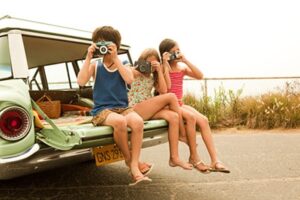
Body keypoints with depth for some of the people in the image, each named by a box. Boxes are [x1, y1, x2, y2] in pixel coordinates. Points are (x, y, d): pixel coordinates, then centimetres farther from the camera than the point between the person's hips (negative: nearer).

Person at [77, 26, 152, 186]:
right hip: (102, 110, -2)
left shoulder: (123, 65, 11)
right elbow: (81, 82, -8)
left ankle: (134, 167, -24)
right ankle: (129, 159, -10)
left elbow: (129, 79, -12)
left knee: (138, 121, -32)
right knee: (120, 122, -36)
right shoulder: (95, 65, 9)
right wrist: (88, 57, -10)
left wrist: (115, 58, -13)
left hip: (122, 108, 2)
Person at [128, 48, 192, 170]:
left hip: (149, 111, 7)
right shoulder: (134, 72, 6)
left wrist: (159, 71, 2)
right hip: (135, 110, -7)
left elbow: (163, 91, 6)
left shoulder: (152, 78, 22)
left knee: (173, 117, -23)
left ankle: (174, 158, -23)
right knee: (171, 97, -20)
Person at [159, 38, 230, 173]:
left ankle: (215, 160, -17)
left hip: (179, 104, 6)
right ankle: (194, 157, -17)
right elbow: (167, 86, -22)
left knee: (203, 120, -16)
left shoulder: (182, 67, 12)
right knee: (190, 117, -31)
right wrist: (166, 64, -18)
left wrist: (185, 60, -8)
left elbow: (200, 76, -4)